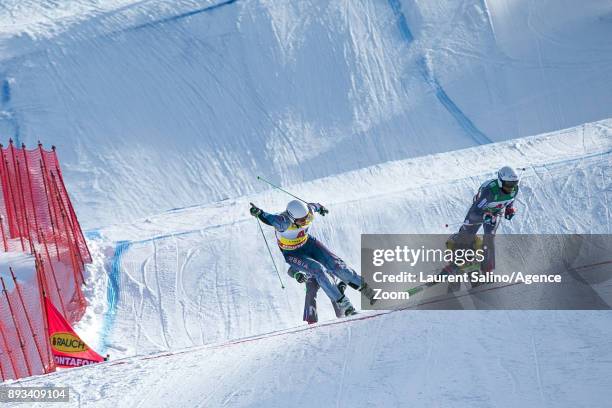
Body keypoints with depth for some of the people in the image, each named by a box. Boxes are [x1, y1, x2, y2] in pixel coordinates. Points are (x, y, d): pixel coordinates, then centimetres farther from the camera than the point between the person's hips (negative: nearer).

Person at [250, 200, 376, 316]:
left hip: (308, 243, 5)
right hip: (292, 254, -5)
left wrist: (320, 208, 27)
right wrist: (259, 213, -75)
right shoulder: (284, 221, -35)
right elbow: (271, 219, -54)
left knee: (336, 265, -8)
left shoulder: (309, 212, -19)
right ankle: (344, 305, -18)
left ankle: (367, 289, 7)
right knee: (318, 270, -25)